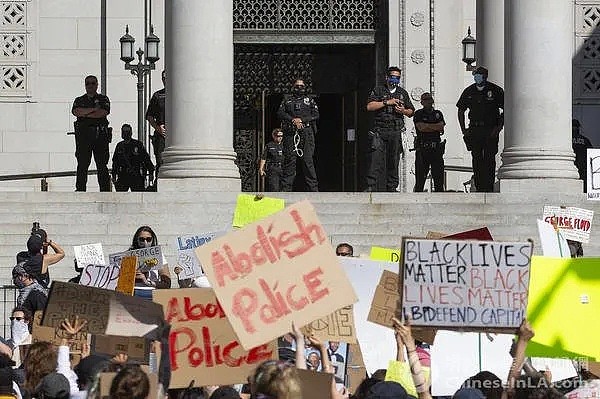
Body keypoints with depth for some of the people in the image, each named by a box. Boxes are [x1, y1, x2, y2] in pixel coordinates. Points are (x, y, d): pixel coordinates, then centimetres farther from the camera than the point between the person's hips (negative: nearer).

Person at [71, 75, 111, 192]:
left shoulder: (103, 99, 13)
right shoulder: (79, 100, 17)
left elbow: (103, 112, -7)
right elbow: (75, 111, -4)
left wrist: (84, 113, -2)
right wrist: (94, 109, -6)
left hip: (100, 135, -1)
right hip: (83, 135, 1)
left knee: (102, 164, -3)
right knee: (82, 165, -2)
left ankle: (105, 189, -3)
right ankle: (80, 189, -2)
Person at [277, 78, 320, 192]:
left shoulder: (309, 100, 18)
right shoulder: (287, 99, 19)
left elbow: (316, 114, 7)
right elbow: (280, 112, 6)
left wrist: (302, 120, -7)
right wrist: (293, 120, -9)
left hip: (306, 132, -1)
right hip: (290, 132, 1)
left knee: (308, 160, -6)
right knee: (289, 159, -5)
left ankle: (313, 189, -6)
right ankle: (286, 189, -4)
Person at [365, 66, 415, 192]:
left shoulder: (403, 93, 18)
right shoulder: (378, 91, 7)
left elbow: (411, 112, 22)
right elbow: (369, 106, -7)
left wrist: (403, 111, -1)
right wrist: (387, 102, -11)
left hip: (396, 132, 3)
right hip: (379, 130, -3)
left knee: (393, 161, 3)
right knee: (376, 158, -14)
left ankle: (392, 188, 7)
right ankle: (371, 186, -17)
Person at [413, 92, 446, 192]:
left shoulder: (438, 114, 18)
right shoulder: (418, 114, 7)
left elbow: (441, 127, 3)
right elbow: (421, 127, -10)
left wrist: (427, 126, -5)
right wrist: (435, 127, -2)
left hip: (437, 148, 4)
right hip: (422, 148, -4)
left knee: (439, 176, 1)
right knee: (420, 177, -5)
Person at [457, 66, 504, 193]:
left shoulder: (496, 90, -3)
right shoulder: (469, 91, 7)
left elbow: (505, 111, 2)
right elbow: (461, 111, 18)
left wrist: (498, 128, -7)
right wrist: (463, 130, 9)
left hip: (491, 130, -3)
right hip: (474, 129, 3)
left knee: (489, 160, -6)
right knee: (476, 160, 2)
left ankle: (489, 188, -5)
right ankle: (479, 188, 7)